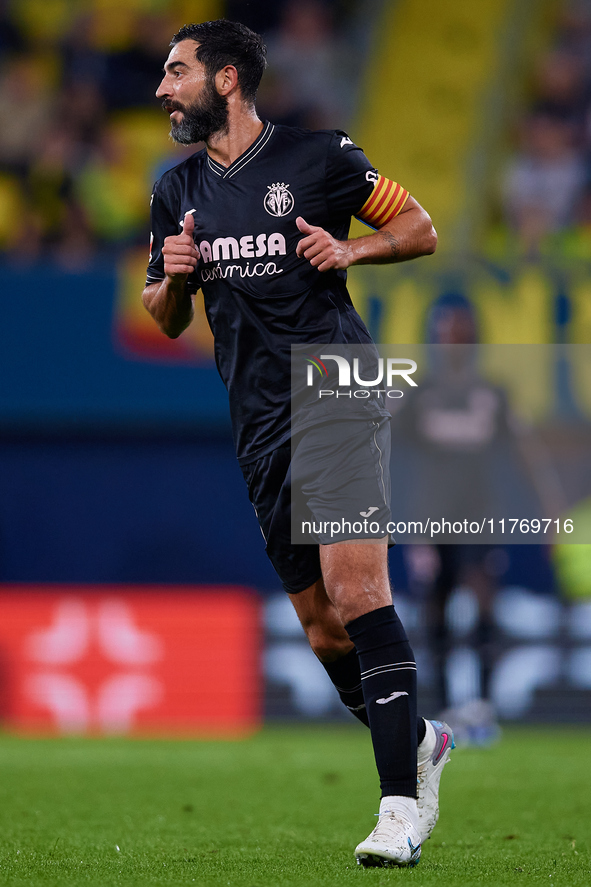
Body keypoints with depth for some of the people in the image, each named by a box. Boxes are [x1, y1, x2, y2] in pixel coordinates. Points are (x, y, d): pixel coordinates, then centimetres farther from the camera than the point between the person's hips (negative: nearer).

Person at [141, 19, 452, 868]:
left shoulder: (320, 157, -1)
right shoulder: (177, 191, 14)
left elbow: (420, 229, 8)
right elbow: (167, 319, 22)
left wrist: (349, 249, -10)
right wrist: (174, 279, 0)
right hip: (261, 426, 6)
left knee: (355, 587, -19)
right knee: (321, 626, 5)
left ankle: (402, 803, -20)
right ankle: (419, 740, 29)